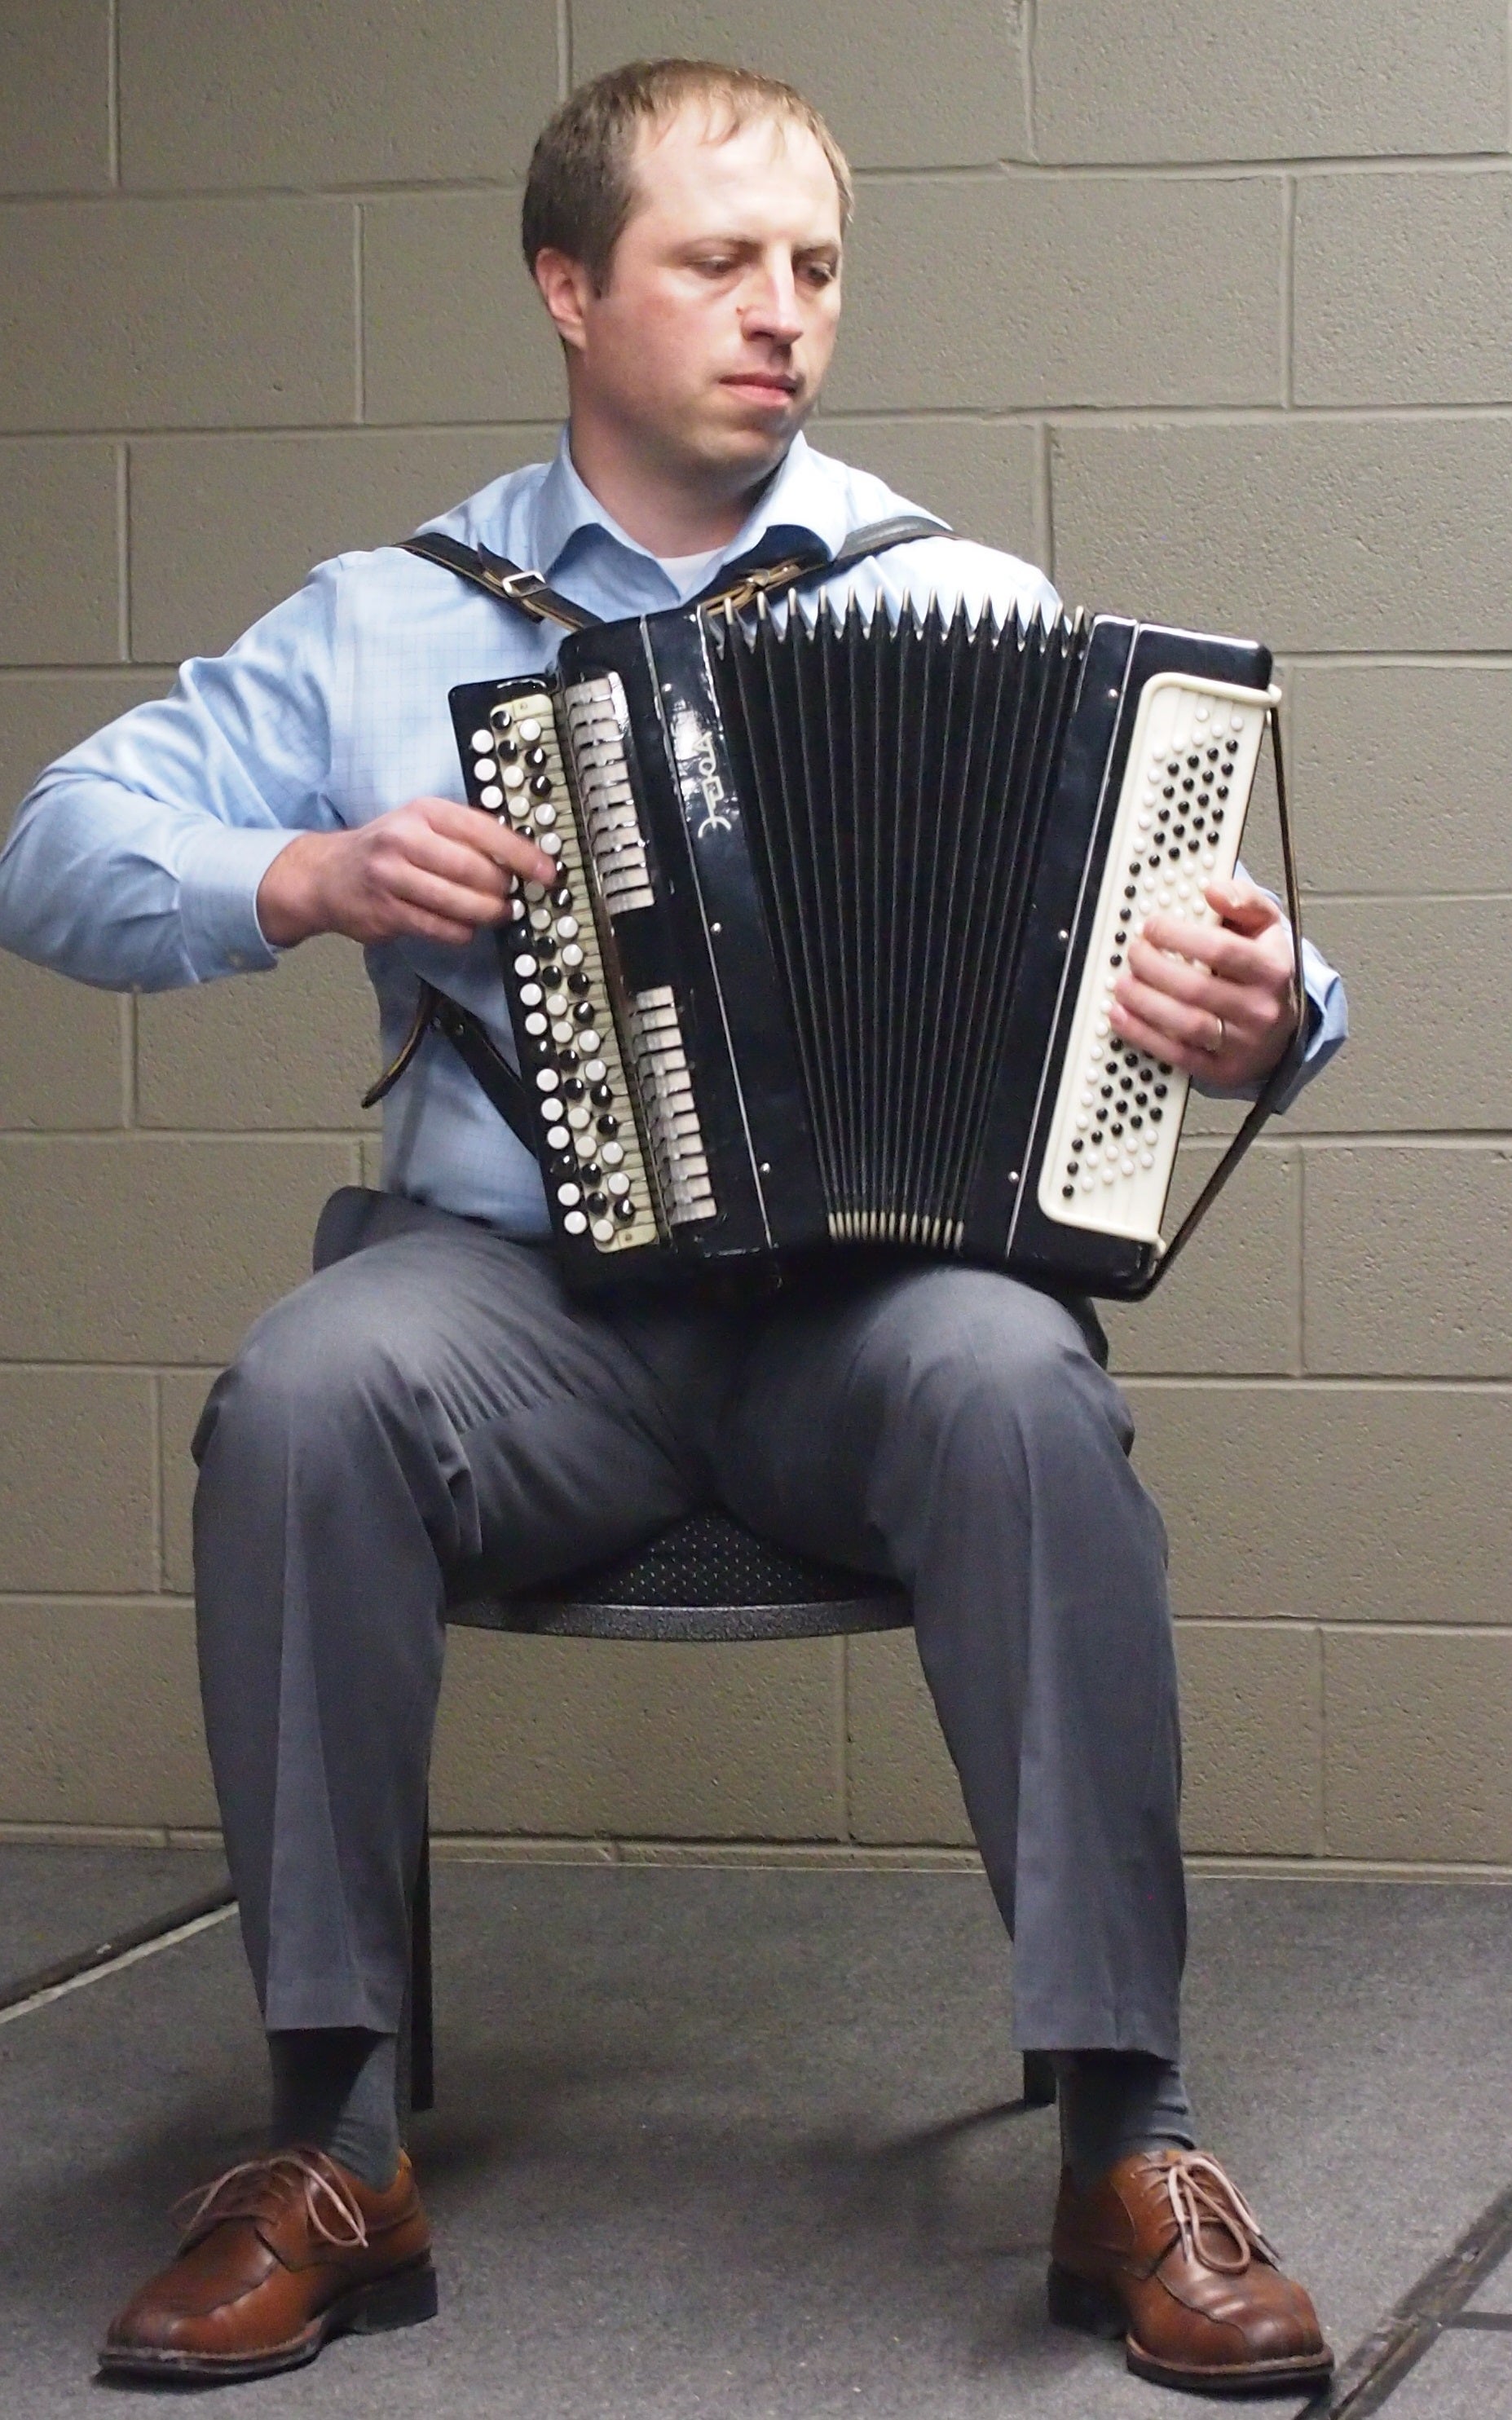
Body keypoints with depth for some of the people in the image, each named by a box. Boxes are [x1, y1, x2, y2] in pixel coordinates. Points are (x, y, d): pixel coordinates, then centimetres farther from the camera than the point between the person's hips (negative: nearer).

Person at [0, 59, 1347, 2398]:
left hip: (876, 1276, 0)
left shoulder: (971, 602, 11)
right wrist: (308, 878, -9)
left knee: (1019, 1387, -35)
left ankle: (1130, 2152, -27)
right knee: (303, 1396, -32)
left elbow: (1178, 927, 5)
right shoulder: (395, 623, 14)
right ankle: (332, 2151, -22)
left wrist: (1254, 1009, -18)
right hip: (523, 1281, 1)